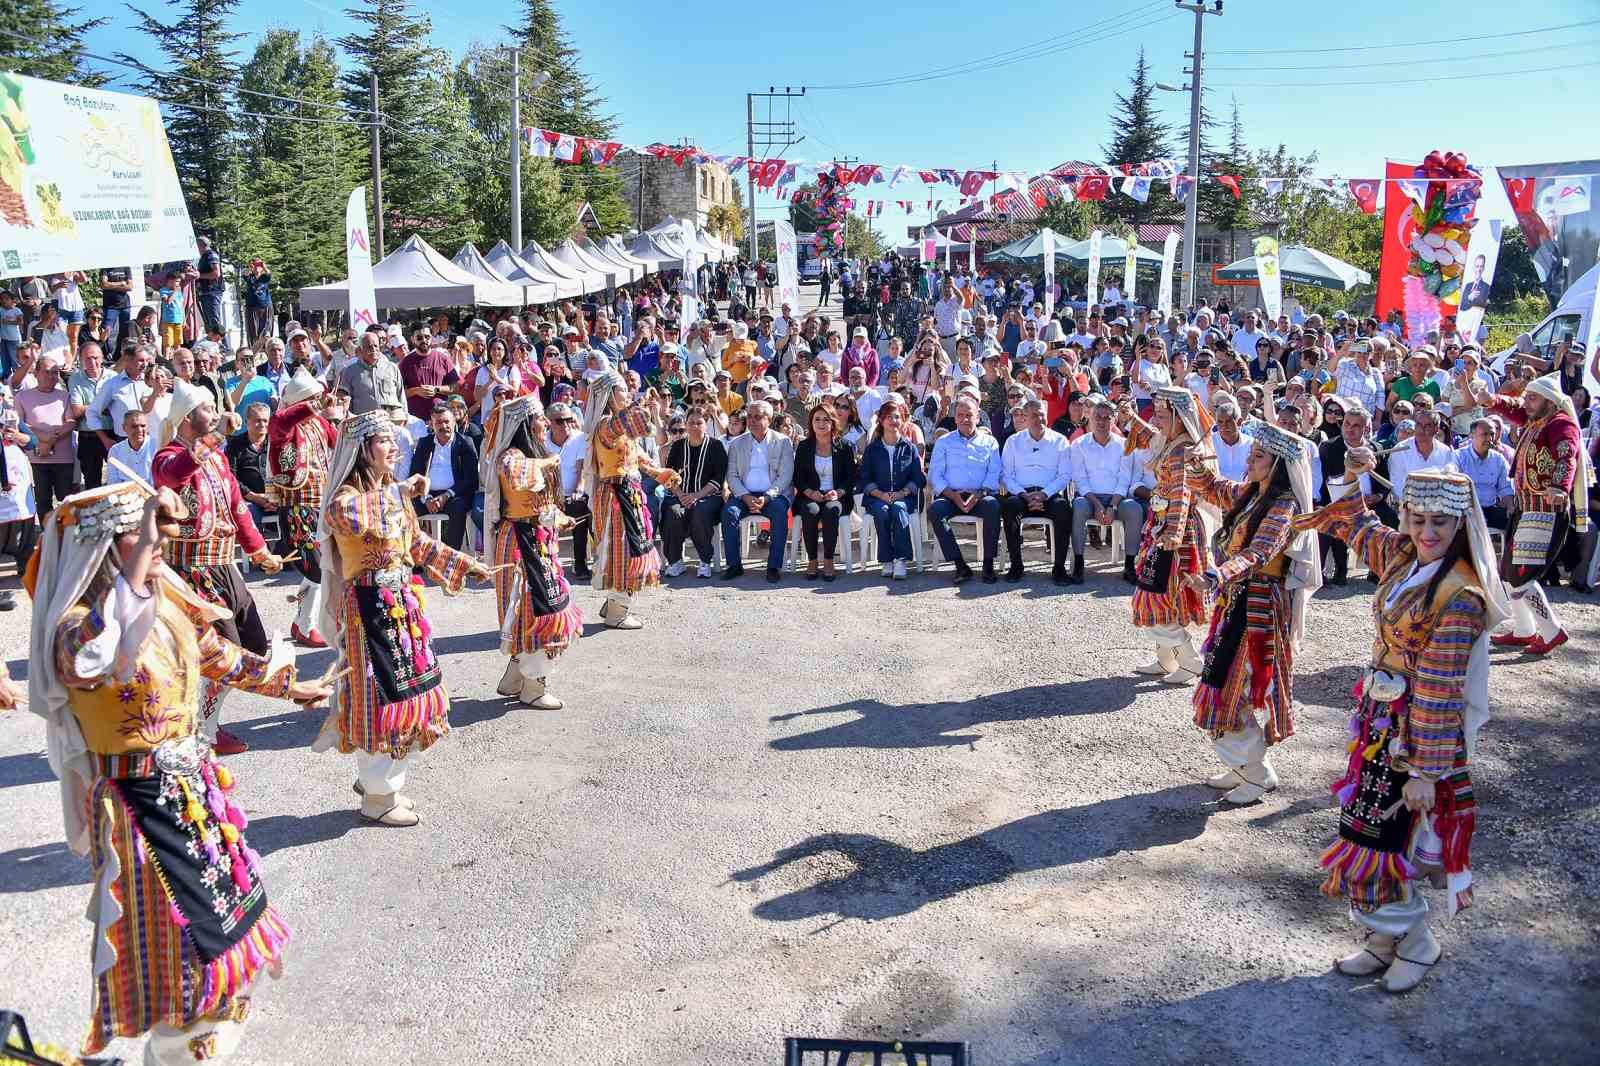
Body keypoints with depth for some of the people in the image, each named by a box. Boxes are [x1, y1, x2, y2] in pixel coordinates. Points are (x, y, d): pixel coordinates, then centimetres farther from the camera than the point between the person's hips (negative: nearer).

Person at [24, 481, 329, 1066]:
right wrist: (141, 551, -48)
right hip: (141, 803, -8)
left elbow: (217, 655, 15)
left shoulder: (166, 598, -1)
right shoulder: (76, 626, -23)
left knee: (220, 906, 23)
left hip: (194, 782, 8)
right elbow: (97, 658, -48)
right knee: (178, 933, 4)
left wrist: (288, 683, 25)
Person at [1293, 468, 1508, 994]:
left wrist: (1425, 772, -20)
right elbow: (1353, 524, 23)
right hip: (1381, 717, 8)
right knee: (1374, 830, 13)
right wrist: (1351, 477, 9)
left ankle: (1414, 939, 22)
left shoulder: (1460, 595, -22)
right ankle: (1390, 935, 28)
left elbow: (1439, 694, -23)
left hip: (1420, 732, -8)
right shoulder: (1402, 555, 0)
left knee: (1384, 836, 1)